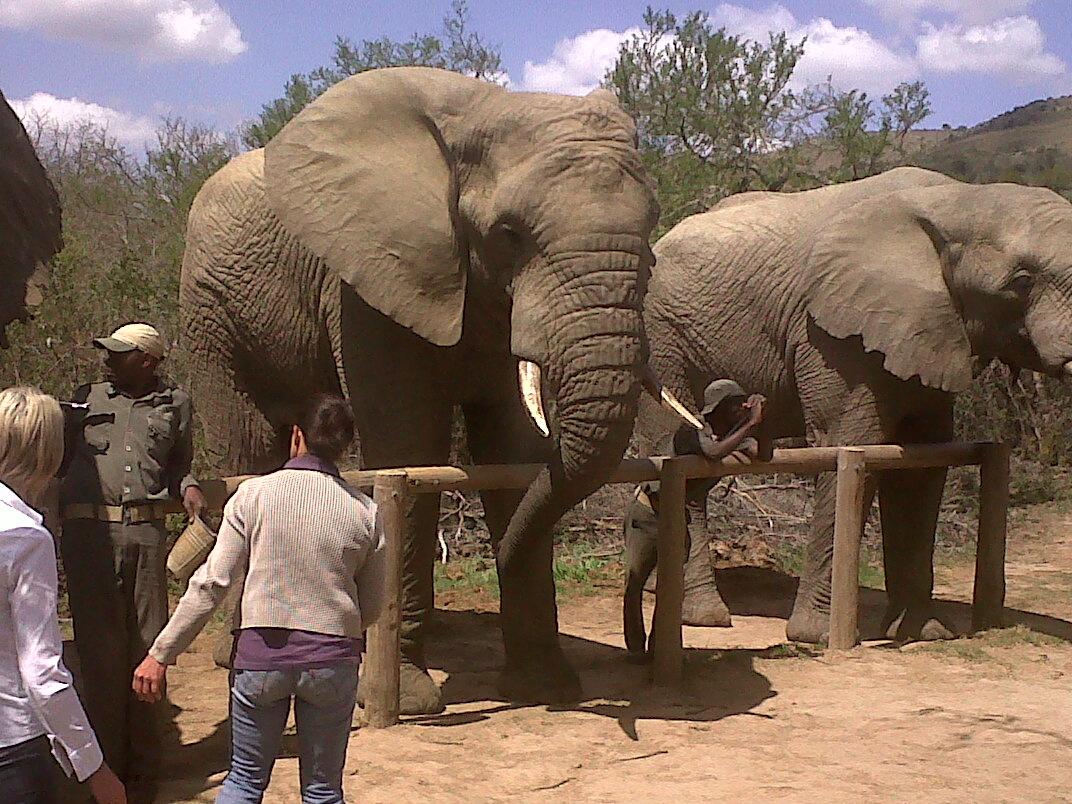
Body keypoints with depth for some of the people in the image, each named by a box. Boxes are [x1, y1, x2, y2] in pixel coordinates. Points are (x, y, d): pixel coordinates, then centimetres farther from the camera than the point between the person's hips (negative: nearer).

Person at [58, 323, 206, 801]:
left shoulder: (174, 404, 12)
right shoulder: (87, 400, 12)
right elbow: (57, 458, 17)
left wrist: (188, 489, 2)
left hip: (147, 533, 0)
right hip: (89, 532, 0)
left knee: (147, 645, 3)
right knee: (99, 645, 0)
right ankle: (107, 765, 10)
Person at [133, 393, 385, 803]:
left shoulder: (254, 495, -5)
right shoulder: (364, 512, 0)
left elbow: (211, 584, -7)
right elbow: (372, 607, 7)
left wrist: (160, 654, -1)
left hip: (261, 651, -1)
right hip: (333, 661, 1)